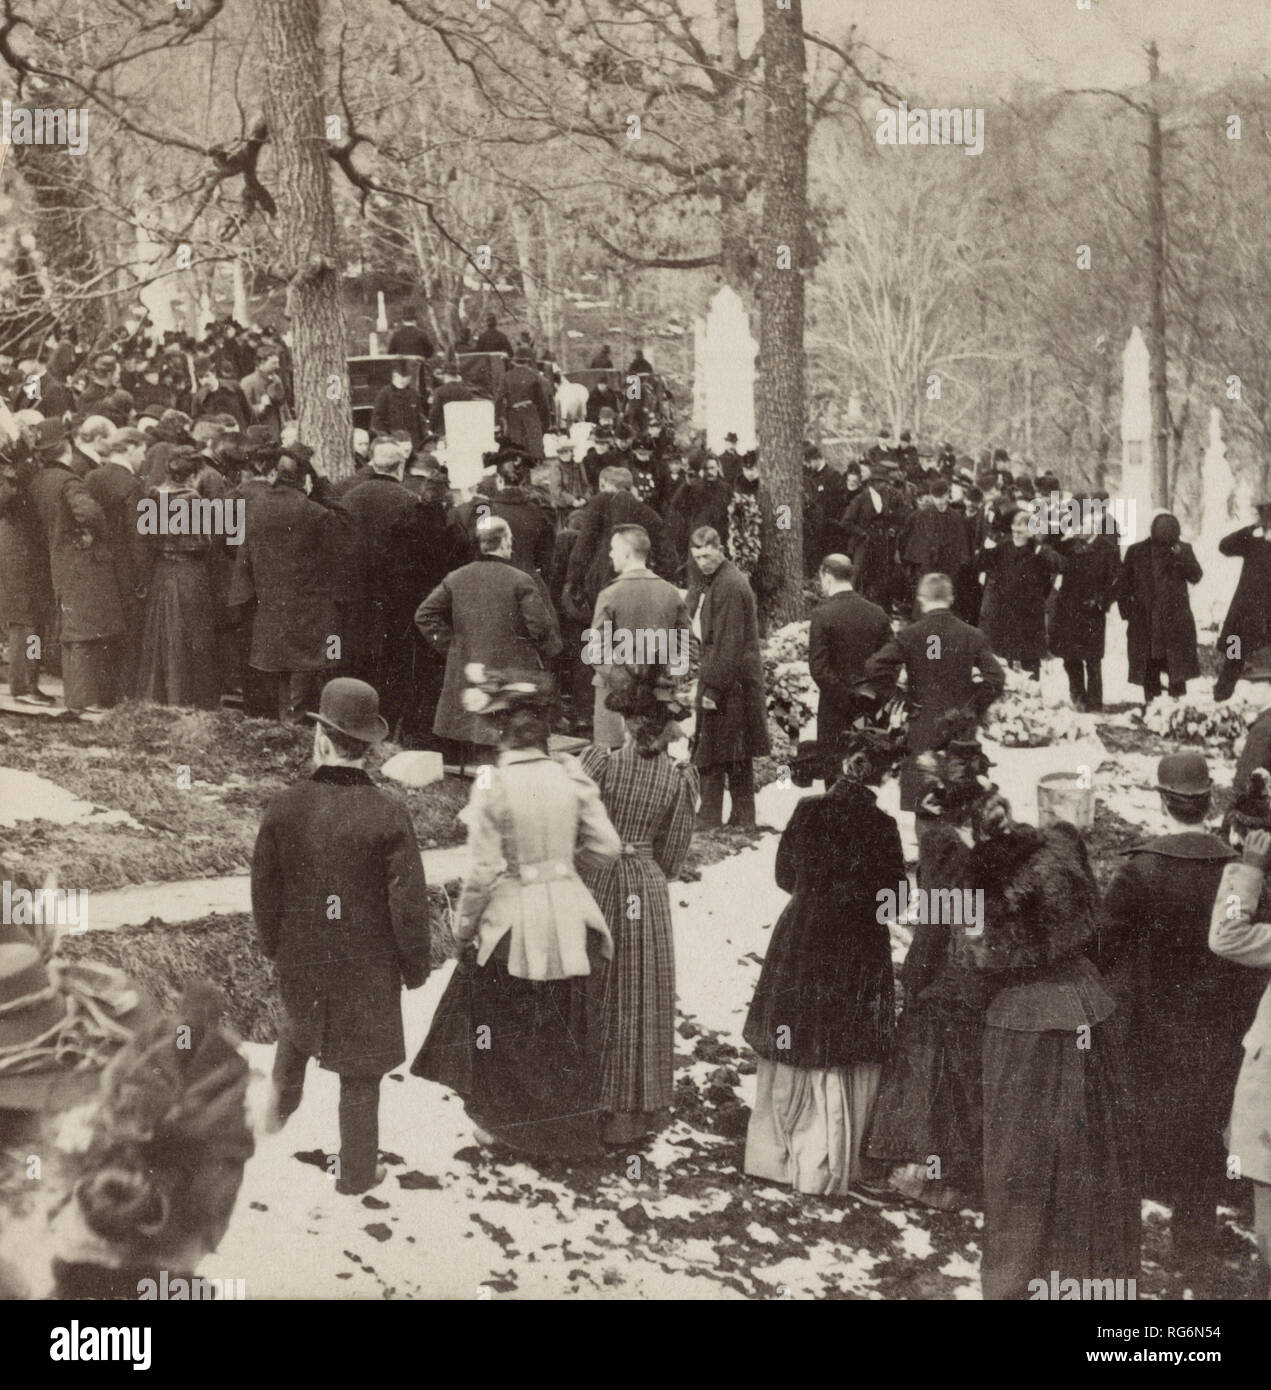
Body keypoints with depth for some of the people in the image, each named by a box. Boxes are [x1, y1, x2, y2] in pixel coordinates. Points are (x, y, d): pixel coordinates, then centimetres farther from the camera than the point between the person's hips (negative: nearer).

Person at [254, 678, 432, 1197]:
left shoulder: (284, 809, -13)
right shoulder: (389, 817, -20)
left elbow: (264, 890, -2)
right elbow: (409, 904, -15)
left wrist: (274, 948, 16)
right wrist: (416, 967, 1)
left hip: (300, 959, 2)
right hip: (368, 967, -2)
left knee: (298, 1026, 35)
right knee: (360, 1073, 13)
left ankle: (282, 1101, 44)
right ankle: (356, 1172, 25)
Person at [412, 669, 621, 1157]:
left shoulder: (492, 787, -16)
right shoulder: (570, 777, -6)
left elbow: (483, 873, -15)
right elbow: (606, 848, -2)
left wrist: (463, 928, -1)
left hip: (512, 920, -3)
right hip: (570, 916, 3)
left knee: (503, 1023, 17)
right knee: (568, 1024, 17)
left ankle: (496, 1119, 30)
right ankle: (570, 1123, 28)